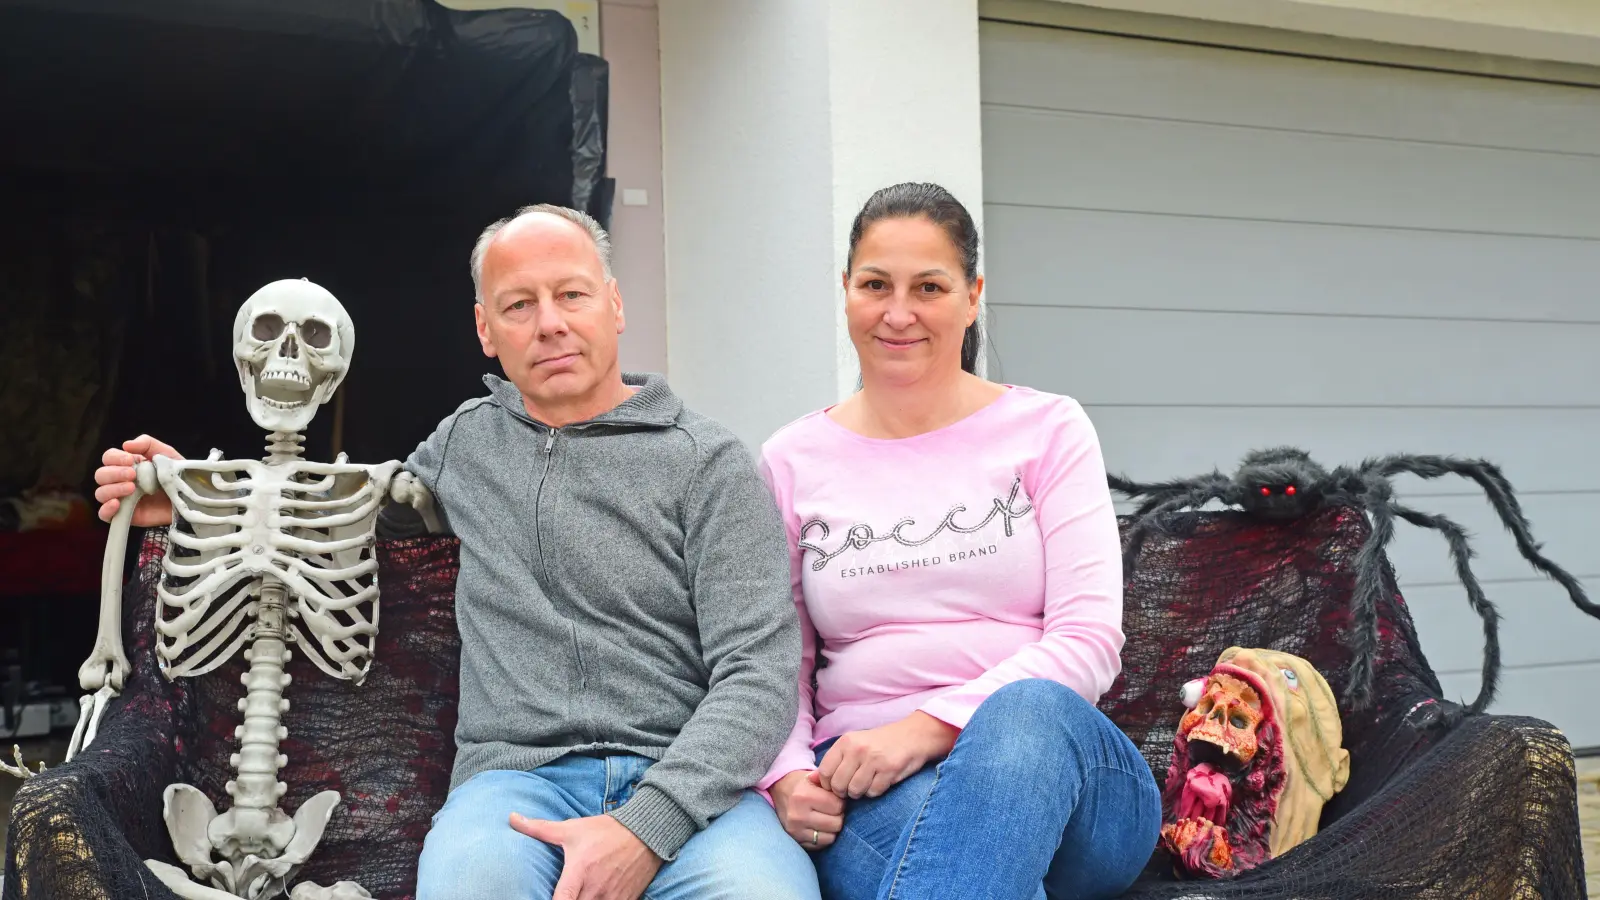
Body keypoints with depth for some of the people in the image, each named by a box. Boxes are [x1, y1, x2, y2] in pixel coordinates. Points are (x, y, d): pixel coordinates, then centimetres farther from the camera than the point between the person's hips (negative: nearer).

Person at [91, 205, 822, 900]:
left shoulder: (708, 464, 2)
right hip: (517, 779, 2)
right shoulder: (470, 438, 17)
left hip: (686, 784, -1)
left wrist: (647, 828, -21)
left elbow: (758, 672, -6)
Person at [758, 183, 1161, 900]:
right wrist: (788, 778, -12)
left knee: (1028, 709, -37)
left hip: (1054, 759, 1)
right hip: (864, 783, -1)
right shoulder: (791, 462, 12)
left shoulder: (1047, 429, 7)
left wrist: (931, 724, -17)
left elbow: (1090, 639, -4)